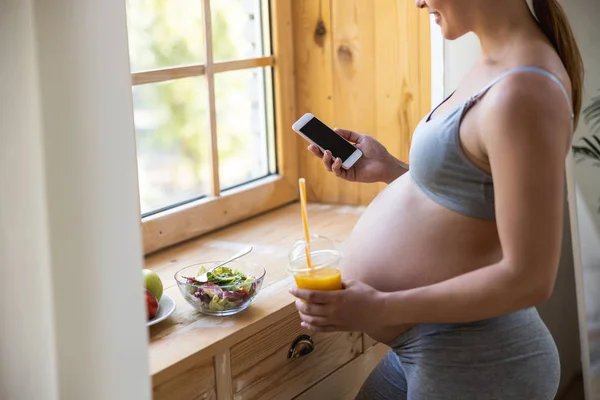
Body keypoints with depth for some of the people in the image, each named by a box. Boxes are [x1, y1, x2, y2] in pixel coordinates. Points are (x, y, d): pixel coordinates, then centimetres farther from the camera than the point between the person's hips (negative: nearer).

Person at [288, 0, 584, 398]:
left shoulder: (521, 93, -25)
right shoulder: (498, 65, 4)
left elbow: (529, 278, -25)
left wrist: (380, 308, -23)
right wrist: (390, 169, 7)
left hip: (469, 362, -9)